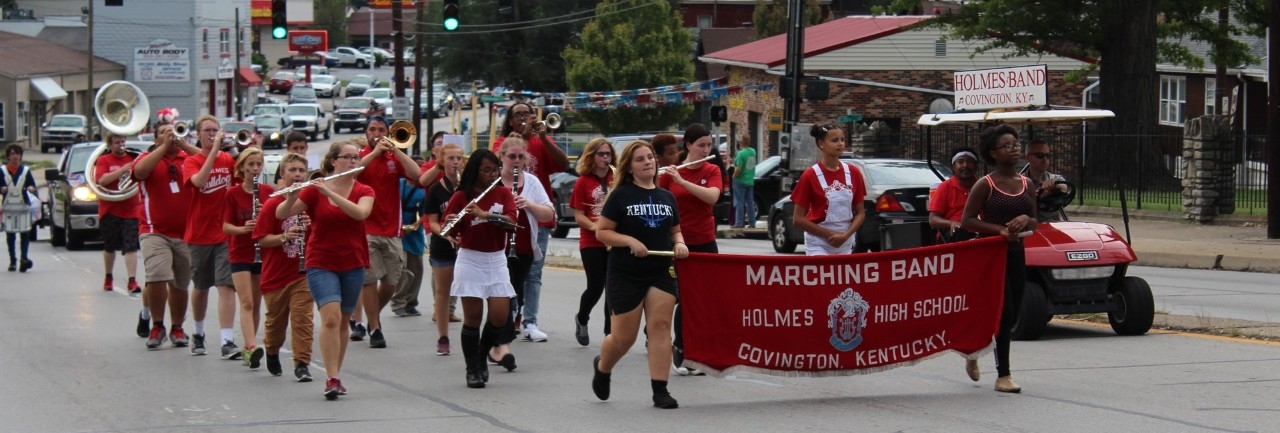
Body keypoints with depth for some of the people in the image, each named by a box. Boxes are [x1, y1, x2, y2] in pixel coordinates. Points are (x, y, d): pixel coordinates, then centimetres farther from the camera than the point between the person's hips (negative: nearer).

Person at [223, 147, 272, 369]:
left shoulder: (269, 192, 4)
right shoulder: (233, 194, -4)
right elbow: (226, 227, -5)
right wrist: (243, 229, -25)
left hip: (262, 253, 3)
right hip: (240, 254, -3)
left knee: (256, 303, 9)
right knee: (246, 302, -14)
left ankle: (248, 349, 19)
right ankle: (252, 347, -27)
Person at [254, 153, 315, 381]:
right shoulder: (272, 204, -6)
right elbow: (261, 239, -8)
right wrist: (285, 236, -23)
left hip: (303, 273, 0)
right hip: (276, 274, 0)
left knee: (303, 318, -10)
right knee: (276, 319, 14)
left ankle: (302, 364, -8)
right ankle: (272, 352, 41)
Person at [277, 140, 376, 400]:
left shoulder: (364, 192, 1)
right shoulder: (314, 191, -4)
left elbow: (360, 212, -22)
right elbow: (281, 215, -8)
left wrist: (330, 192, -30)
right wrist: (291, 199, -30)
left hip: (352, 265, 3)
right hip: (321, 264, -3)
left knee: (342, 322, 11)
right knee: (331, 318, -18)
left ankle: (335, 376, 24)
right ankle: (332, 379, -19)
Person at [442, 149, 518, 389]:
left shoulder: (503, 193, 5)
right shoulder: (461, 197, -2)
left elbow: (511, 220, -12)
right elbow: (450, 231, -4)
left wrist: (484, 214, -26)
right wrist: (450, 224, -27)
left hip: (496, 261, 2)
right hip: (470, 261, -2)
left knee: (500, 315, -4)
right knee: (473, 316, -3)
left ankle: (482, 356, 21)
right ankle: (472, 370, 7)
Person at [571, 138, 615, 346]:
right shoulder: (583, 182, -2)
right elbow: (578, 215, -4)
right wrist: (594, 226, -21)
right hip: (592, 243, -3)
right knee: (596, 286, -5)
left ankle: (609, 332, 10)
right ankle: (581, 319, 24)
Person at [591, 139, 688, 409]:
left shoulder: (667, 197, 10)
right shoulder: (621, 195, -4)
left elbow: (675, 231, 21)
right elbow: (602, 232, -5)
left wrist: (679, 243, -1)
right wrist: (630, 241, -20)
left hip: (661, 273, 4)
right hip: (626, 275, -4)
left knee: (660, 326, -9)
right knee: (624, 336, 2)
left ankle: (660, 390, -8)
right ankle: (602, 368, 34)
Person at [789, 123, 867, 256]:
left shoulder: (853, 173, 4)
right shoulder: (810, 176, -8)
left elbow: (860, 213, 8)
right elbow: (798, 218, -7)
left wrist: (846, 235, -9)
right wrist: (830, 235, -12)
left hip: (845, 246, 4)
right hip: (818, 245, -4)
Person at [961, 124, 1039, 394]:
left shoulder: (1027, 185, 8)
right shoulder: (985, 186, -7)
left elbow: (1034, 223, 12)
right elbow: (968, 221, -9)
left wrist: (1025, 220, -11)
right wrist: (1000, 229, -20)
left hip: (1016, 254, 6)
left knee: (1011, 316, 9)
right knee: (1004, 314, -9)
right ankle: (1003, 375, -2)